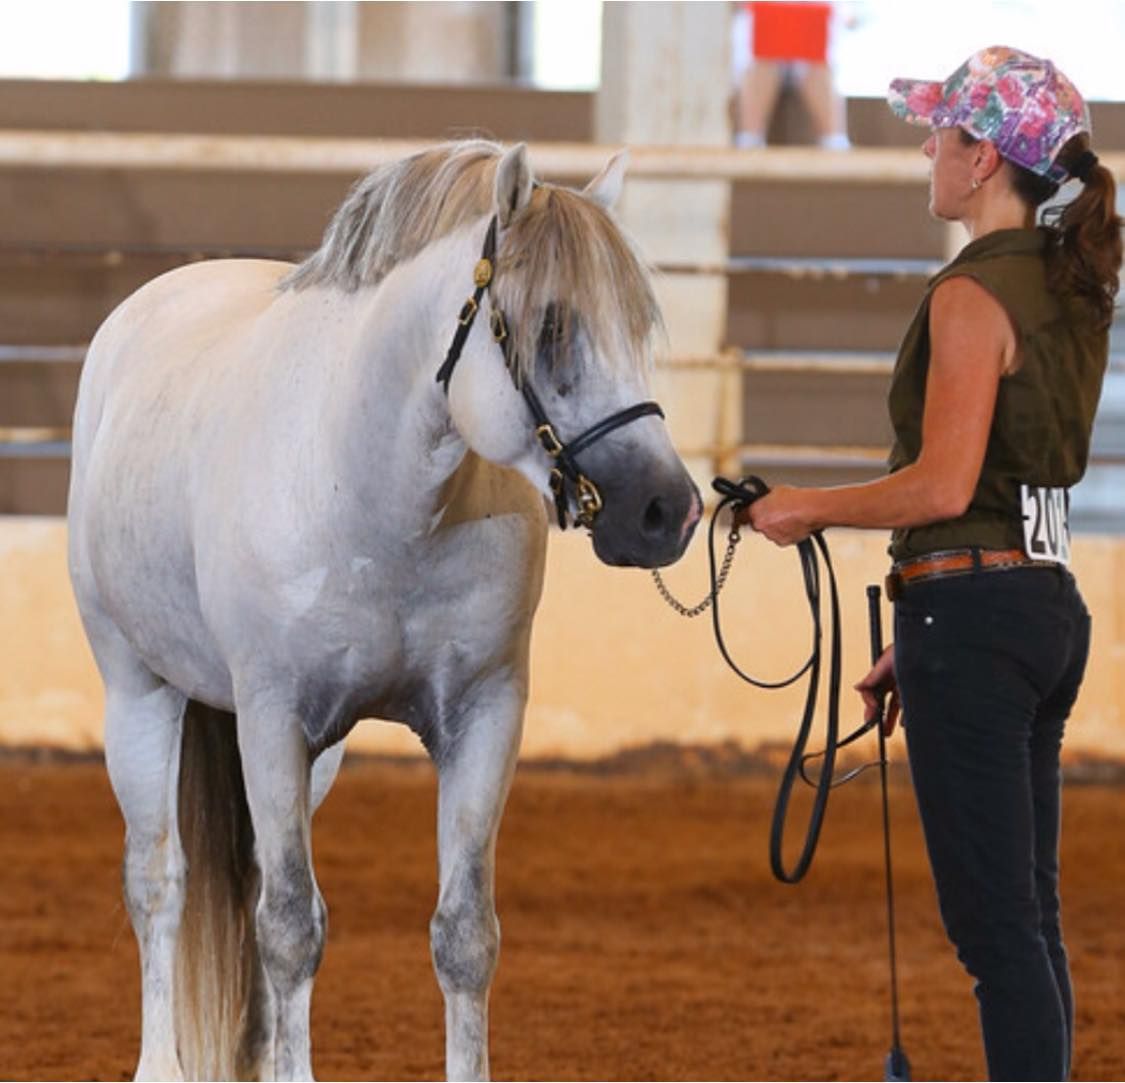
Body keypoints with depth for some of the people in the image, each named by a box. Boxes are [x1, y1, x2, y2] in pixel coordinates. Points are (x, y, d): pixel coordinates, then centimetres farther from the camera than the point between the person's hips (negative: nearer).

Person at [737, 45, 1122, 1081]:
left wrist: (807, 509, -8)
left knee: (995, 920, -7)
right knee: (1029, 913, 14)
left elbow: (944, 486, -23)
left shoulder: (973, 295, -15)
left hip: (972, 615, -9)